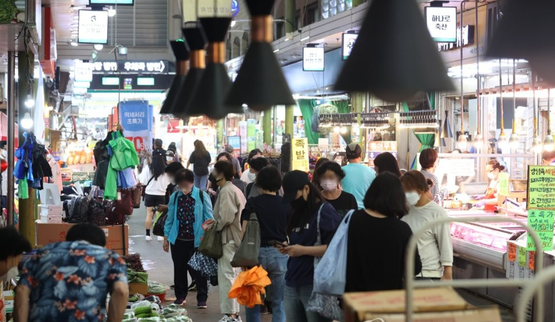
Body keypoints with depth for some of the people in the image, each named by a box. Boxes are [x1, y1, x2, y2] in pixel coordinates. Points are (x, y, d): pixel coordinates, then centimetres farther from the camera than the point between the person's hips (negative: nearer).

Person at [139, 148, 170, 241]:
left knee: (149, 214, 7)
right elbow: (169, 183, -5)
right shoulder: (166, 169, -12)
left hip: (149, 193, 0)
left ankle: (148, 235, 8)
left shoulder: (148, 168, -11)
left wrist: (139, 175, 10)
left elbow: (143, 181, -9)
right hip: (161, 194, 0)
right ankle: (160, 235, 9)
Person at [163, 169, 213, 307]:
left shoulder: (202, 196, -6)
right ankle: (180, 296, 27)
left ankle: (202, 299, 9)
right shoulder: (174, 197, 2)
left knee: (198, 270, 1)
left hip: (197, 240, -3)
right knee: (179, 269, 13)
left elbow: (209, 218, -4)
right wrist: (166, 238, 8)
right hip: (178, 239, 3)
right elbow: (170, 218, 8)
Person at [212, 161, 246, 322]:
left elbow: (225, 218, -23)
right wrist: (215, 222, 12)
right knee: (231, 275, 15)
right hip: (236, 235, 10)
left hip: (228, 238, -10)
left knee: (226, 275, -6)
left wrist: (215, 227, -5)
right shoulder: (236, 190, 16)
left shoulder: (226, 191, -14)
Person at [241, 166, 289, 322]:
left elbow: (245, 231, -3)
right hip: (280, 253, 1)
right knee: (278, 302, 6)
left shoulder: (252, 203, 0)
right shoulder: (286, 205, 2)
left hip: (257, 252, -1)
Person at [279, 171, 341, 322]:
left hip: (315, 285, -8)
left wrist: (303, 250, -20)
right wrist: (288, 247, 4)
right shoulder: (297, 213, 17)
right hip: (292, 284, 8)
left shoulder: (325, 211, -9)